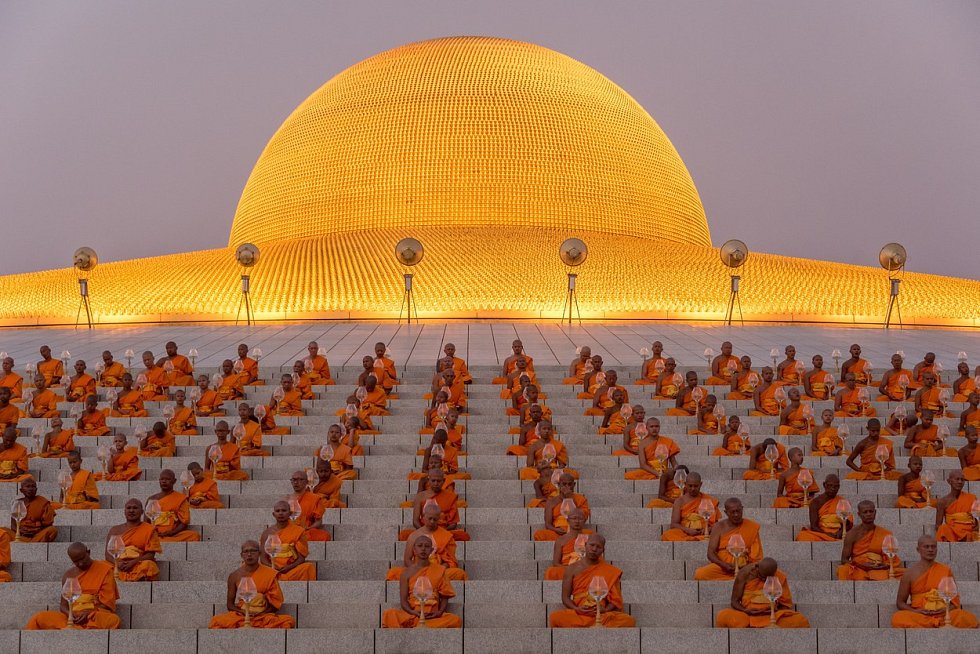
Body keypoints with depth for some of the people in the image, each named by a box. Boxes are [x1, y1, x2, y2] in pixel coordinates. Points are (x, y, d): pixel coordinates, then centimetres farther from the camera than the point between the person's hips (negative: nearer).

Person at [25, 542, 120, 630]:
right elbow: (63, 605, 14)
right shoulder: (68, 575, 15)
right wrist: (70, 614, -9)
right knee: (38, 619, -19)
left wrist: (89, 613, -15)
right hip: (72, 617, 3)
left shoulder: (104, 570, 4)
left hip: (97, 615, -3)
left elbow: (108, 603, 0)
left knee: (113, 620, -40)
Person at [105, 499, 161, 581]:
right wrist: (117, 562, -12)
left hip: (139, 564, -1)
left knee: (147, 565, -37)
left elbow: (151, 554, 2)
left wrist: (133, 562, -15)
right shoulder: (115, 530, 20)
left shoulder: (149, 529, 12)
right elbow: (108, 554, 12)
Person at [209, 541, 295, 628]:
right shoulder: (235, 576, 9)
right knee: (217, 621, -33)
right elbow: (230, 604, 12)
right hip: (240, 616, 0)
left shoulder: (269, 574, 6)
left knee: (288, 621, -32)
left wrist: (261, 613, -12)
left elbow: (276, 603, 7)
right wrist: (242, 612, -10)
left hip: (264, 616, 0)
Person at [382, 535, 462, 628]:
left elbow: (444, 596, 10)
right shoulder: (407, 572, 7)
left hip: (432, 614, 1)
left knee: (455, 620, -32)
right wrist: (413, 612, -19)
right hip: (412, 613, -1)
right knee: (389, 614, -31)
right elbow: (403, 600, 2)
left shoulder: (439, 570, 11)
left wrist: (440, 612, -11)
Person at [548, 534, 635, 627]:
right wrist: (576, 609, -11)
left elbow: (615, 600, 10)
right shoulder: (572, 569, 10)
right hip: (577, 614, -1)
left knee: (628, 620, -31)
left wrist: (605, 610, -11)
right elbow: (565, 597, 9)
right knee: (554, 618, -33)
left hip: (602, 615, 1)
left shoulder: (610, 572, 11)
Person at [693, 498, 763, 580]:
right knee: (699, 574, -29)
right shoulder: (719, 527, 5)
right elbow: (711, 553, 0)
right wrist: (724, 565, -18)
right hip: (721, 566, 0)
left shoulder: (752, 527, 6)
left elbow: (756, 555, 6)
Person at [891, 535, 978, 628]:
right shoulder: (910, 573, 8)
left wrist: (947, 609, -6)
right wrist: (915, 611, -8)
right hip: (919, 616, -1)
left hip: (943, 616, 1)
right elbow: (900, 602, 12)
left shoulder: (945, 570, 12)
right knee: (897, 618, -36)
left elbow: (955, 600, 17)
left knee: (970, 619, -29)